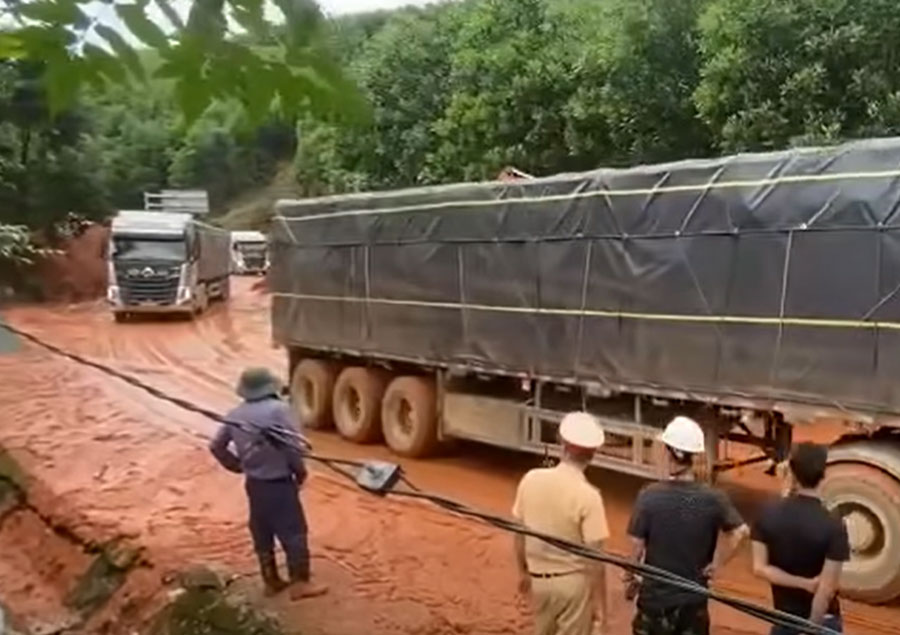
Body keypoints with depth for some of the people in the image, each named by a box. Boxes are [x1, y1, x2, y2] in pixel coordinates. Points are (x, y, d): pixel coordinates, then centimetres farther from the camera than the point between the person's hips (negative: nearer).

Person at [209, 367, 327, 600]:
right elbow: (293, 445, -21)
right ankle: (300, 583, 8)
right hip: (279, 483, -6)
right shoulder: (278, 409, -17)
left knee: (262, 534, 16)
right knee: (293, 532, 3)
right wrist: (300, 471, -5)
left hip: (253, 483, 7)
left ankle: (271, 581, 26)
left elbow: (216, 446, 9)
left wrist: (237, 466, 16)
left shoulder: (235, 415, 2)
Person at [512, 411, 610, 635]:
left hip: (539, 578, 4)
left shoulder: (531, 479, -9)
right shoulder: (588, 496, -22)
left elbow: (520, 533, 2)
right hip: (574, 581, -4)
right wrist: (600, 602, -8)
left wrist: (523, 572, 16)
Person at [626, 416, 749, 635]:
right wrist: (716, 564, -2)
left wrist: (630, 578, 4)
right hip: (693, 598, 2)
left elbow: (637, 545, -11)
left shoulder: (649, 496, -16)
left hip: (655, 596, -1)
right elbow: (741, 531, -13)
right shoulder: (713, 498, -10)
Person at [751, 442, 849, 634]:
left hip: (784, 618, 3)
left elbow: (760, 568, -10)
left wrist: (802, 583, -13)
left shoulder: (769, 514, -10)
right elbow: (826, 590, -20)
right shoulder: (833, 527, -20)